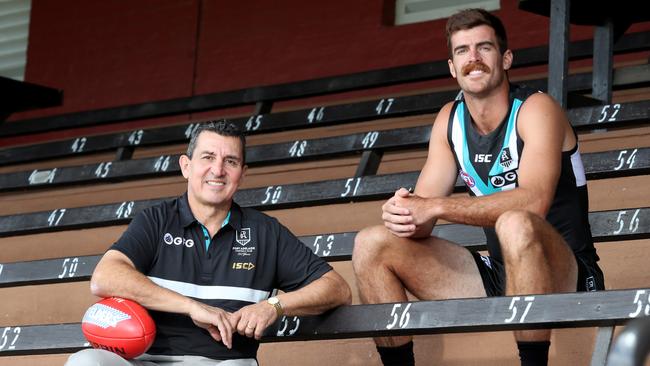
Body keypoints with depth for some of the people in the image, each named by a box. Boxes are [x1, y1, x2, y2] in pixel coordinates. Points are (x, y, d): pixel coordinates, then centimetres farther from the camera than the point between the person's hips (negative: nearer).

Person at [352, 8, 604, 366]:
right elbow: (424, 205, 1)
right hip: (498, 276, 6)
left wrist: (437, 207, -31)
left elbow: (534, 202, -29)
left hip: (565, 276, -6)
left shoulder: (535, 109, -12)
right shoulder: (449, 120, 7)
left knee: (515, 224, -39)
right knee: (371, 245, -3)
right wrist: (405, 213, -25)